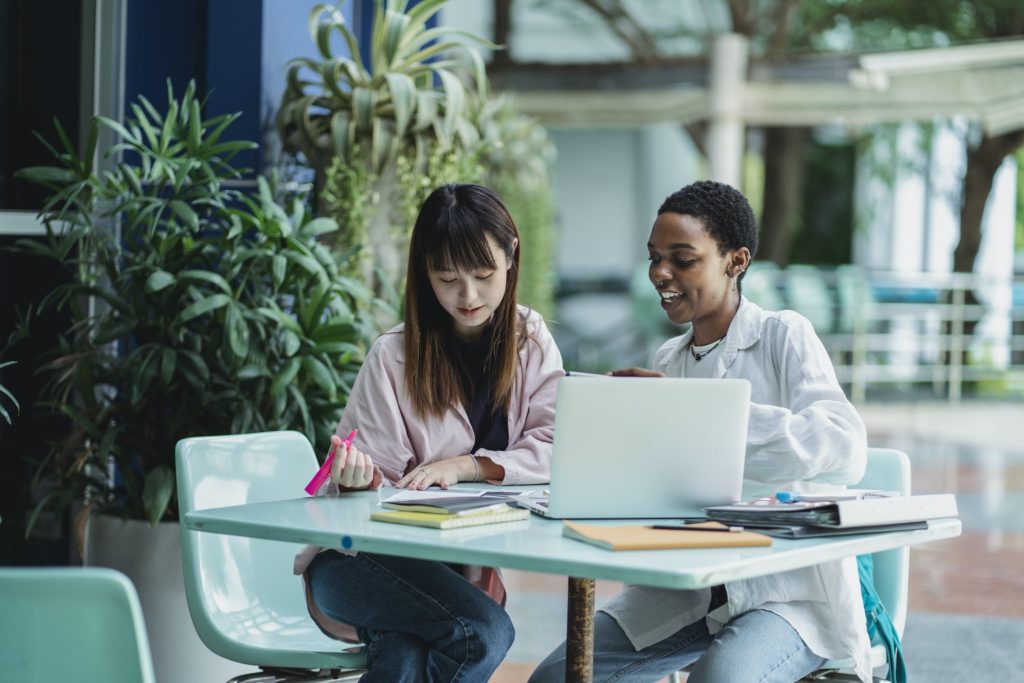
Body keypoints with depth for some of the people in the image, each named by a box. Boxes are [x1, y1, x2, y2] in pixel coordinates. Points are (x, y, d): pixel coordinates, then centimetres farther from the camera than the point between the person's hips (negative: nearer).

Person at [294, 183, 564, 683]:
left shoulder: (530, 341, 4)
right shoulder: (393, 357, -6)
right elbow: (377, 487, -4)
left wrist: (464, 465, -20)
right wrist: (361, 478, -27)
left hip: (458, 562, 2)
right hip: (358, 558, -2)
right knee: (484, 632, -32)